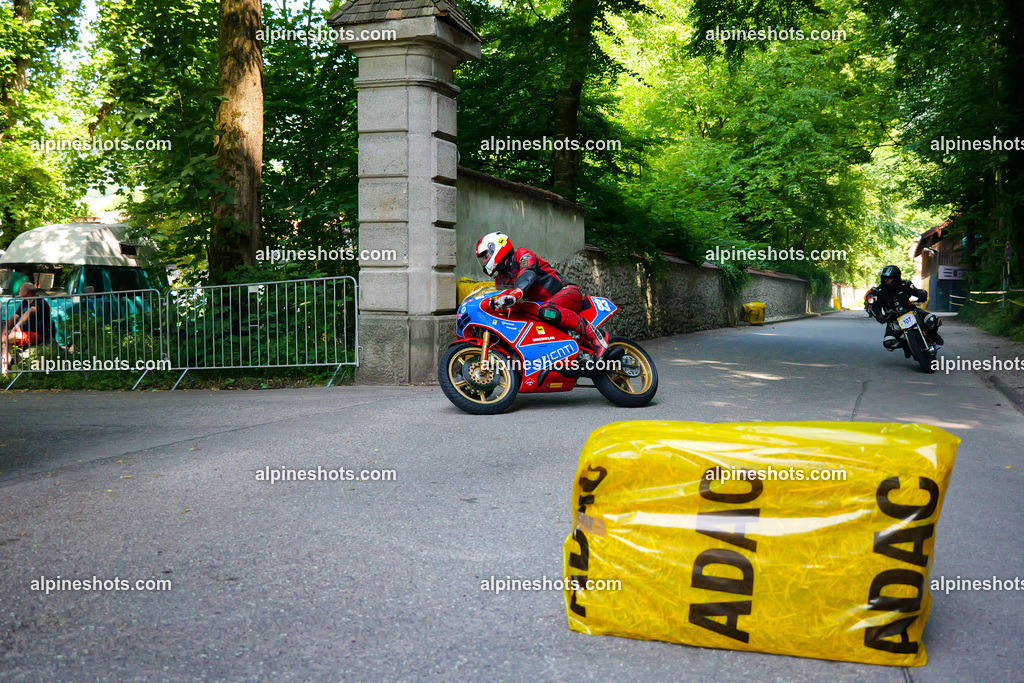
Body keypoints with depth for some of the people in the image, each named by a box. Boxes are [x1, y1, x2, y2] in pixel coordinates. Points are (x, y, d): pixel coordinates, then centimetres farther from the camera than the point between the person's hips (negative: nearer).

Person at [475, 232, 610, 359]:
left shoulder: (521, 254, -5)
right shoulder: (502, 279, 20)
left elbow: (528, 274, -26)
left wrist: (515, 294, -45)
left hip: (568, 292, -9)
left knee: (545, 310, -40)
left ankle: (594, 334, -33)